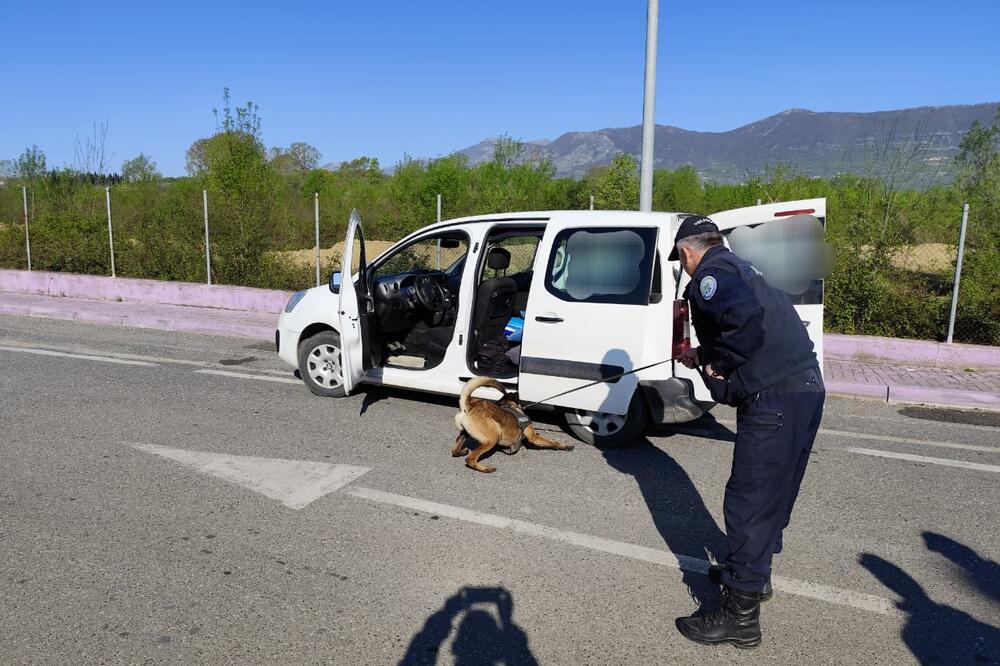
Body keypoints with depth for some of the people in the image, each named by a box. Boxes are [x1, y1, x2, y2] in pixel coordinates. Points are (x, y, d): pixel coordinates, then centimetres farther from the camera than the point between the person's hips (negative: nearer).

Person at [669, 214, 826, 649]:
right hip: (805, 389, 10)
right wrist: (704, 357, 29)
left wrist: (719, 364, -14)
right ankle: (753, 573, 42)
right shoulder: (739, 269, 22)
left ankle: (740, 616, 6)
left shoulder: (712, 273, -9)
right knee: (772, 495, 23)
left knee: (749, 502, -3)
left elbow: (746, 320, -28)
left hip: (774, 398, -10)